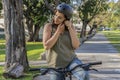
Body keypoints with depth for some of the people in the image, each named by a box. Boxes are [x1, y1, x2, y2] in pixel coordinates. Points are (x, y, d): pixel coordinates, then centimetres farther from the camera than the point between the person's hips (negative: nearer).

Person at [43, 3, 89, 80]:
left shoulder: (71, 26, 0)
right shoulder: (49, 26, -6)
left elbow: (76, 45, -11)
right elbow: (46, 46, -17)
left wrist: (69, 28, -17)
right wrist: (58, 31, -18)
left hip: (71, 60, 1)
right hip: (56, 65, 0)